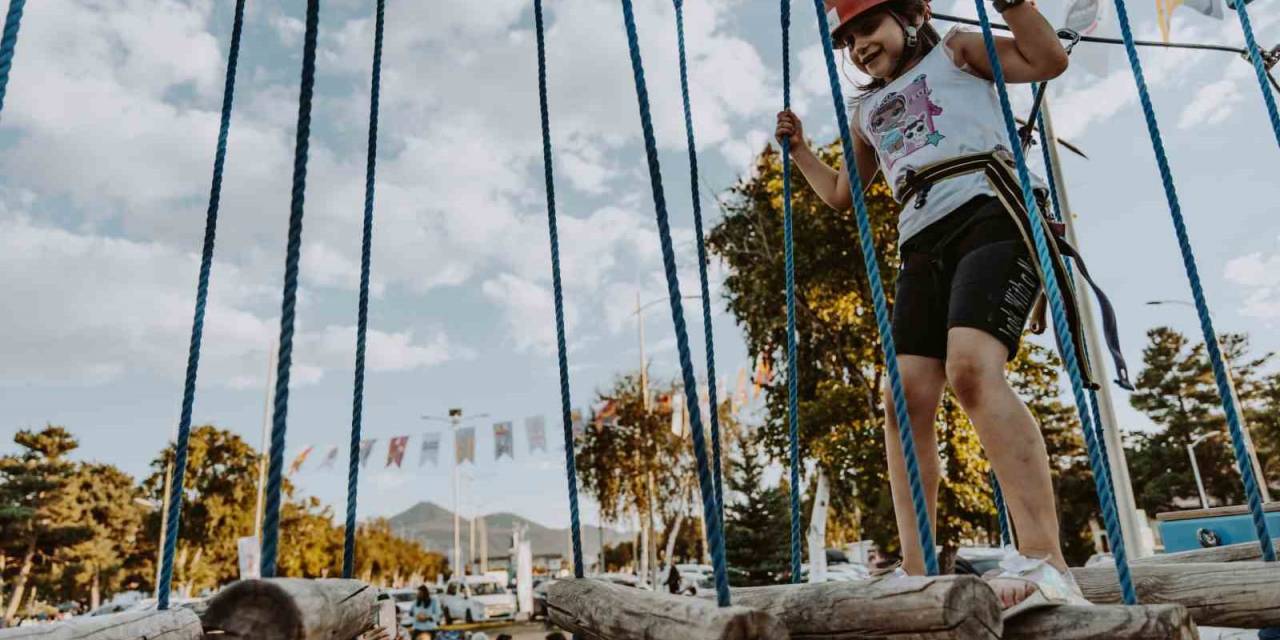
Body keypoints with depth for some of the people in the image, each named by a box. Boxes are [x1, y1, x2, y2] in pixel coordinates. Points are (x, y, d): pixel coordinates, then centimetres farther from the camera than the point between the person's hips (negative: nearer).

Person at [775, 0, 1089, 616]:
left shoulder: (954, 51, 19)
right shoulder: (866, 108, 31)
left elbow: (1049, 59, 7)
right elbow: (840, 194, 38)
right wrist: (798, 149, 28)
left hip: (989, 214, -5)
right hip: (924, 245, 6)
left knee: (971, 369, -30)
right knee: (905, 399, -10)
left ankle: (1045, 564, -35)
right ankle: (917, 579, -10)